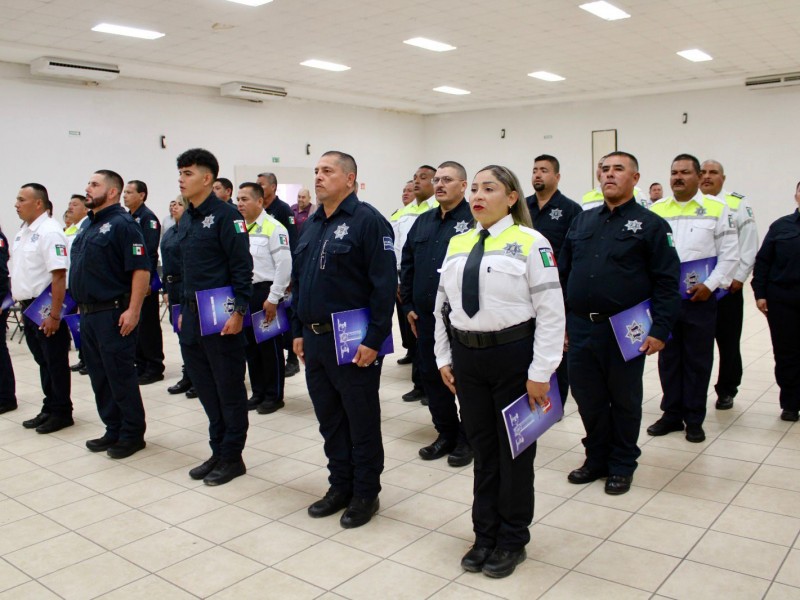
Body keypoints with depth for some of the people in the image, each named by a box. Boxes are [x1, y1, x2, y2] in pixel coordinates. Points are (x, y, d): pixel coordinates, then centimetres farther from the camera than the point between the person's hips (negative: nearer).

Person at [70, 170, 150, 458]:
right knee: (99, 376, 14)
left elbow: (141, 269, -18)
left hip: (113, 313, -9)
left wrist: (133, 311, -22)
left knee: (121, 376, -1)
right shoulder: (87, 225, 16)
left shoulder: (122, 224, -11)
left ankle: (132, 434, 11)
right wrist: (81, 305, 17)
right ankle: (113, 430, 25)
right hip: (88, 313, 9)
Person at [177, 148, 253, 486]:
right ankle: (218, 451, 28)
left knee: (229, 389, 3)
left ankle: (232, 457, 15)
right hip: (193, 316, 9)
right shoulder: (188, 220, 14)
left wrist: (238, 311, -19)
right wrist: (184, 310, 18)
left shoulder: (225, 215, -11)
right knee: (206, 388, 15)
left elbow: (242, 266, -15)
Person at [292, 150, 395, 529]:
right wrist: (299, 331, 14)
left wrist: (374, 339, -19)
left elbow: (385, 284, -16)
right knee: (329, 419, 16)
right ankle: (340, 486, 31)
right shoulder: (311, 224, 13)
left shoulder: (368, 221, -11)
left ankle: (366, 493, 21)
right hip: (315, 339, 8)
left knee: (361, 421, 6)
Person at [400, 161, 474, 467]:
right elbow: (407, 264, 17)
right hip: (425, 316, 7)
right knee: (431, 375, 13)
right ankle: (446, 433, 28)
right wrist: (409, 305, 12)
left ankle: (468, 438, 19)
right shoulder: (423, 222, 14)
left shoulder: (474, 221, -8)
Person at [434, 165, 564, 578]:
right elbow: (442, 305, 14)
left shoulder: (530, 242, -9)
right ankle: (485, 535, 31)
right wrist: (444, 358, 10)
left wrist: (540, 373, -13)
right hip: (467, 355, 5)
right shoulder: (457, 244, 8)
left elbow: (551, 312, -11)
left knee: (514, 449, 9)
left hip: (513, 355, -5)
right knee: (482, 447, 14)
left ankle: (512, 540, 27)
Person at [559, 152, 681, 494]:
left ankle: (622, 465, 27)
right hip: (580, 328, 4)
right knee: (588, 398, 12)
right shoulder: (582, 221, 12)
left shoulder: (650, 225, -2)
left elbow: (667, 283, -7)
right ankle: (596, 458, 31)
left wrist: (660, 330, -14)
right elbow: (563, 273, 14)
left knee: (624, 400, 10)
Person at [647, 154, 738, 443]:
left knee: (697, 360, 6)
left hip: (700, 297, -2)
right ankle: (672, 413, 22)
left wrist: (710, 285, -11)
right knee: (668, 357, 10)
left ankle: (694, 419, 17)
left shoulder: (716, 209, 1)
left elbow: (729, 255, -1)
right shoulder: (656, 210, 6)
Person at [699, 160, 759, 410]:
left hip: (728, 286, -1)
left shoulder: (738, 205, 3)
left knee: (728, 342, 8)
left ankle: (726, 391, 21)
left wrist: (739, 278, -7)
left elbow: (749, 246, 0)